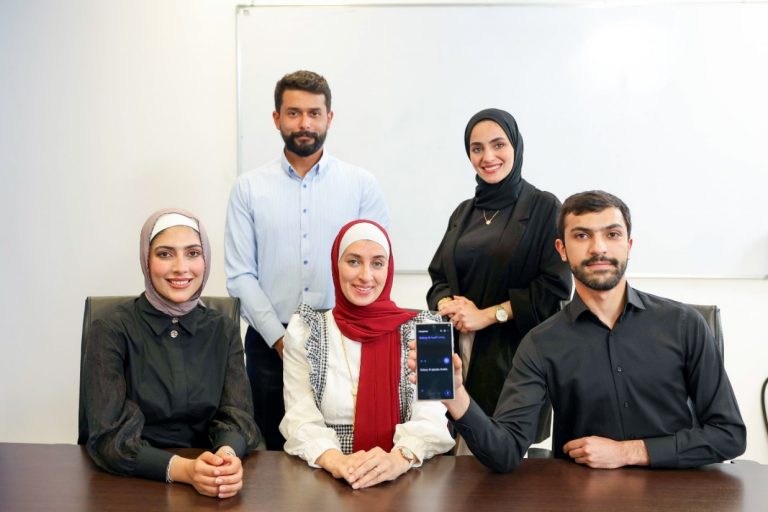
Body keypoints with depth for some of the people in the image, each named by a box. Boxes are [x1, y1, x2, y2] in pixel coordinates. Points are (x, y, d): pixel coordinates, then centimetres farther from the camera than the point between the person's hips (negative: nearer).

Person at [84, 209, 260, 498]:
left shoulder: (225, 332, 4)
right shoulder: (111, 332, -6)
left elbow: (237, 416, -4)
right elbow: (108, 436, -12)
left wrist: (227, 456, -27)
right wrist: (183, 469, -28)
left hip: (209, 489, 2)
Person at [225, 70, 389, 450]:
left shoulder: (362, 185, 2)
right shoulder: (249, 188, 3)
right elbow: (240, 276, 0)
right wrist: (280, 338, -9)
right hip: (270, 344, 1)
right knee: (274, 453, 10)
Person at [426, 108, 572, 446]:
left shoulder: (544, 207, -1)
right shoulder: (464, 212, 15)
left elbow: (555, 287, -7)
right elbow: (439, 277, 17)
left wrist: (487, 315, -11)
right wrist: (448, 304, -6)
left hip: (514, 355, -4)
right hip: (460, 353, 4)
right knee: (463, 451, 1)